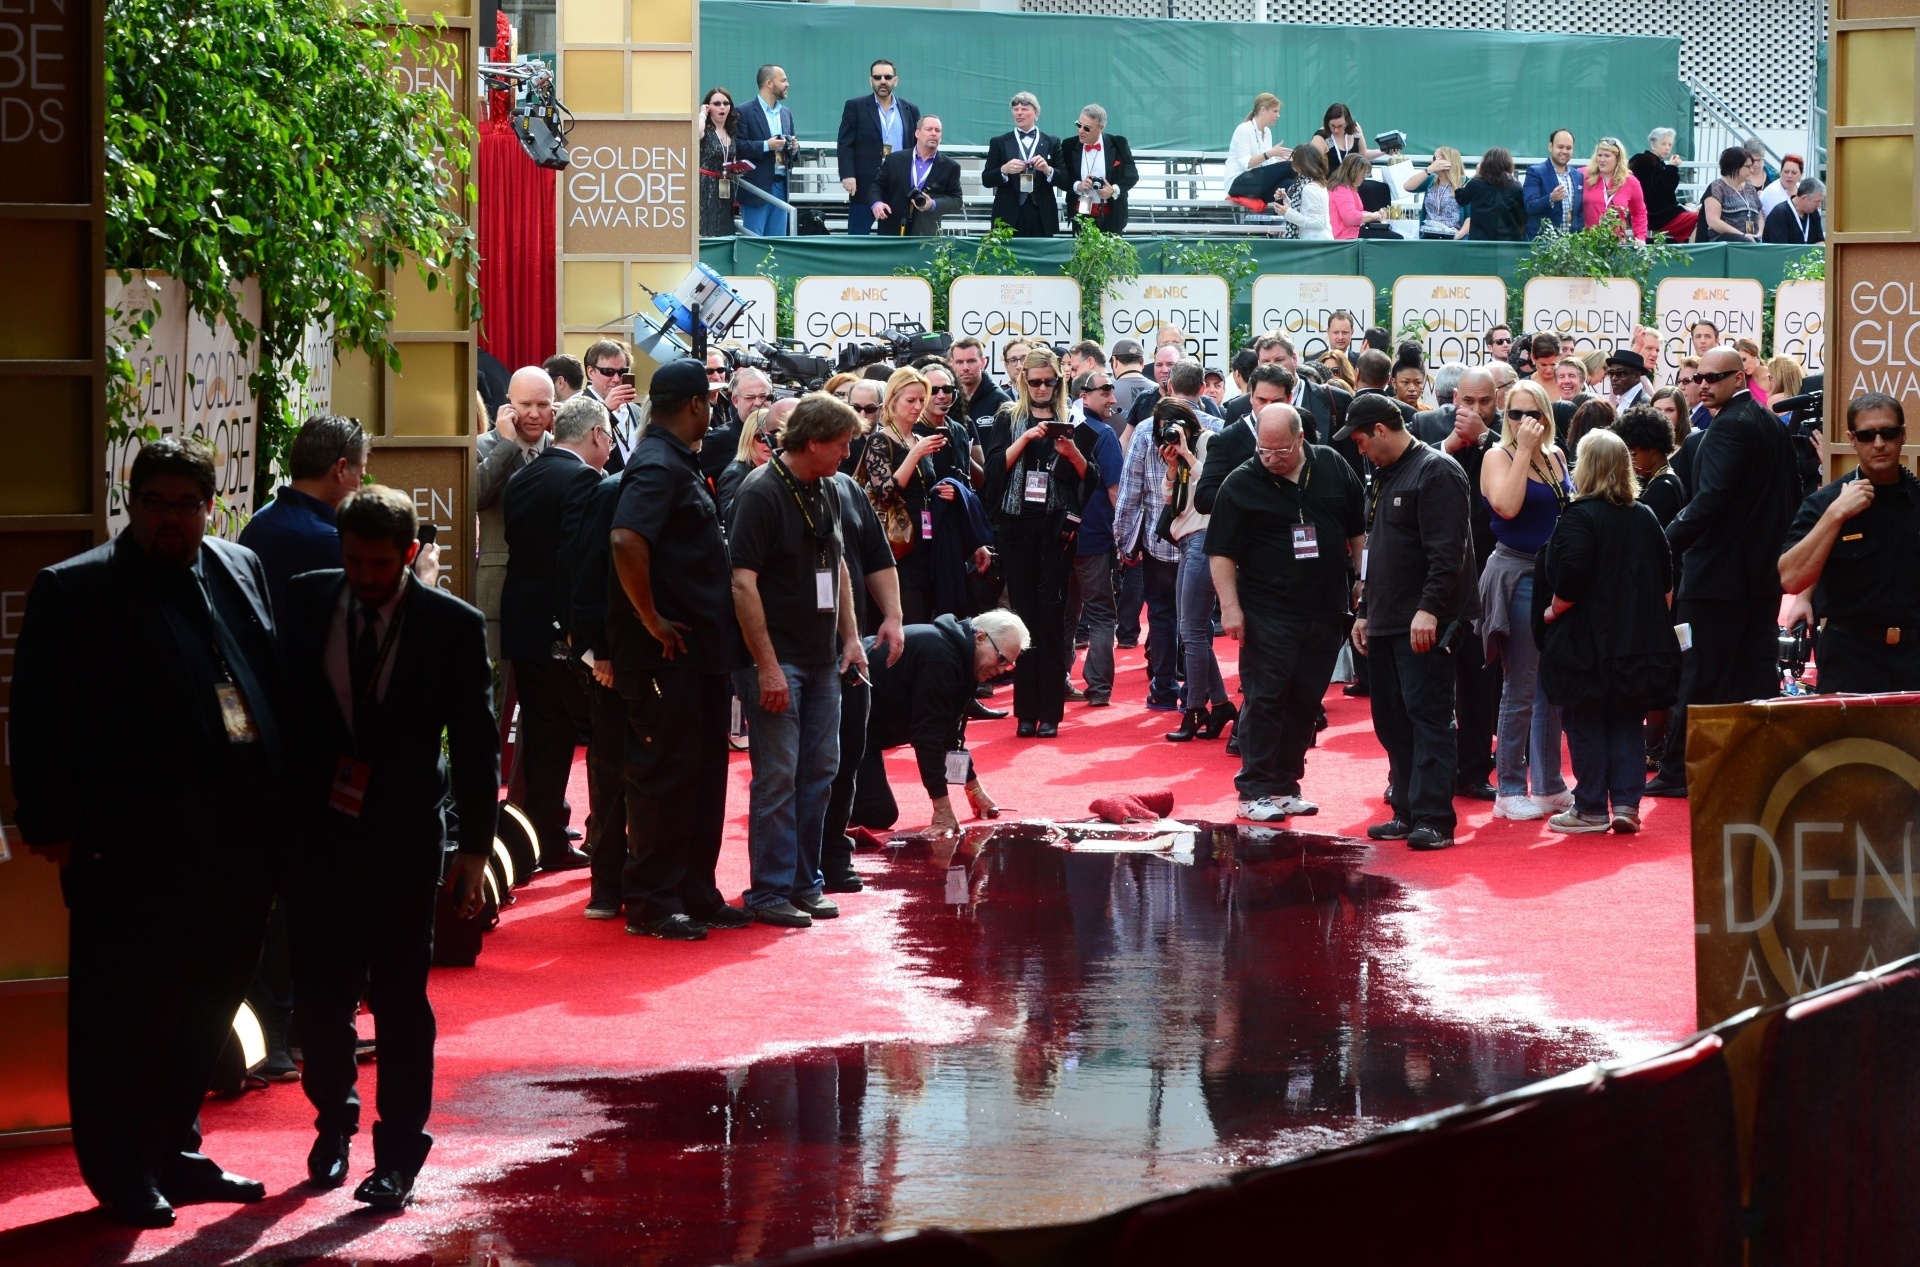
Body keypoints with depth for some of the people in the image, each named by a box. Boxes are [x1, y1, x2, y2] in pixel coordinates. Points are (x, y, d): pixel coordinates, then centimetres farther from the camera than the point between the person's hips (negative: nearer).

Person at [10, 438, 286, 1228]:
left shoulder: (242, 571, 11)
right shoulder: (74, 591, -4)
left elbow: (278, 683, 15)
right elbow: (39, 717, -6)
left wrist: (286, 801, 9)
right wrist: (50, 823, -12)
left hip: (240, 838, 6)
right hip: (134, 846, -6)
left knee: (206, 1013, 16)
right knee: (125, 1015, 3)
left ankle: (174, 1153, 31)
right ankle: (123, 1175, 15)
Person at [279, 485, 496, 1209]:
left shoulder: (453, 626, -5)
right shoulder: (306, 603, 1)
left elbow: (476, 742, -1)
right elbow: (280, 709, 6)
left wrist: (475, 848, -3)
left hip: (402, 837, -2)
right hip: (317, 829, 2)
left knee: (399, 999, 0)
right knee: (319, 992, 8)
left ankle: (398, 1155, 10)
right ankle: (333, 1121, 31)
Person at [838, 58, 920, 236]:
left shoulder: (910, 110, 11)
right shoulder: (855, 107, 3)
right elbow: (845, 145, -2)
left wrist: (917, 184, 5)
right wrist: (847, 175, -15)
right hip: (864, 186, -3)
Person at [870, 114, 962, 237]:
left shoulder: (950, 167, 5)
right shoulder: (895, 160, 7)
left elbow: (956, 201, 3)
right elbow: (877, 185, 11)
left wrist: (933, 205, -16)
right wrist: (876, 203, -12)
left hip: (926, 236, -1)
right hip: (892, 232, 1)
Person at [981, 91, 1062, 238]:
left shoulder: (1052, 143, 11)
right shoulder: (999, 143, 10)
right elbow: (986, 180, 6)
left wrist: (1047, 170, -13)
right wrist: (1005, 170, -13)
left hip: (1042, 219, 1)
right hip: (1009, 217, -1)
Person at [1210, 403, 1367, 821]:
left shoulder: (1333, 468, 4)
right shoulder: (1241, 484, -4)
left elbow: (1359, 531, 13)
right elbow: (1221, 552, -4)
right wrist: (1230, 608, -10)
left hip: (1325, 610, 3)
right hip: (1268, 613, -3)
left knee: (1306, 701, 8)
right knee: (1264, 700, -5)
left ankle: (1285, 785, 17)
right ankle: (1255, 791, -1)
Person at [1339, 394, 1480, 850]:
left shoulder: (1437, 473, -11)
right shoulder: (1387, 477, 20)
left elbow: (1447, 552, -20)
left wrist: (1429, 609, -25)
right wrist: (1365, 612, 25)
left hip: (1425, 626, -10)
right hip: (1386, 622, 10)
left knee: (1428, 718, -10)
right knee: (1392, 722, 9)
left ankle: (1434, 819, -11)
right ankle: (1407, 812, 15)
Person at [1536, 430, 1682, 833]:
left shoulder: (1579, 516, -12)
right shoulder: (1645, 517, 9)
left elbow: (1571, 578, -22)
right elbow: (1666, 580, 13)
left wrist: (1552, 610, -7)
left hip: (1588, 641, -6)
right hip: (1640, 644, 6)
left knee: (1585, 724, 4)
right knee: (1627, 724, 12)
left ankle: (1591, 809, 7)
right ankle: (1626, 803, 4)